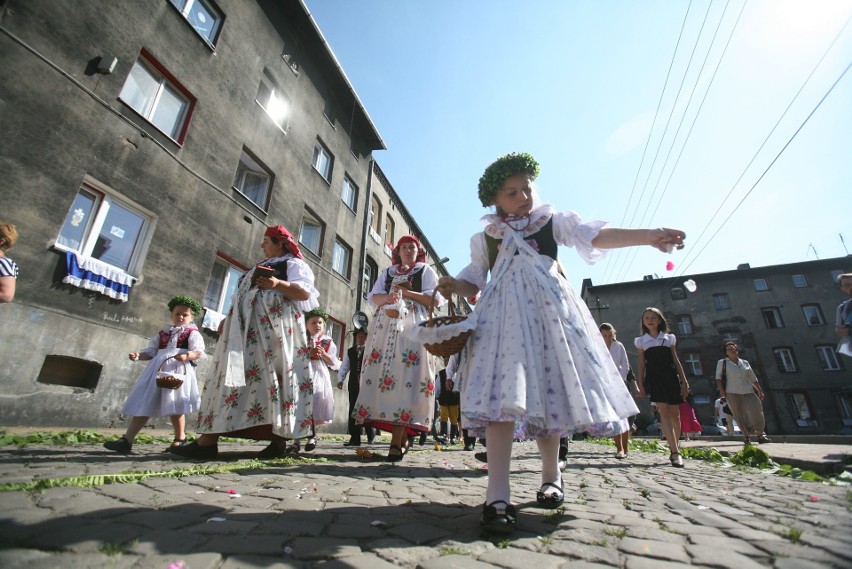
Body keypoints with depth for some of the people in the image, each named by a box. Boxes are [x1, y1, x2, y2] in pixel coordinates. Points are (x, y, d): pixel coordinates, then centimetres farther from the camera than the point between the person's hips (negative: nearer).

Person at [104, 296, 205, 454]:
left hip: (178, 370, -6)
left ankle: (180, 438, 10)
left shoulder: (193, 333, 5)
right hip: (157, 370, 6)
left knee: (174, 406, -5)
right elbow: (150, 352, 19)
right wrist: (139, 355, -2)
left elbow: (198, 351, -8)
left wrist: (187, 355, -28)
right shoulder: (162, 333, 22)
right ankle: (126, 440, 9)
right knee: (143, 404, 4)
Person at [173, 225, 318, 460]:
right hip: (249, 324, 9)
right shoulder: (263, 266, 33)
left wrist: (278, 284, -22)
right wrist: (230, 318, 21)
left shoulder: (294, 263, 6)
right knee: (234, 372, -3)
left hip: (273, 325, -9)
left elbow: (305, 293, -10)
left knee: (273, 375, -13)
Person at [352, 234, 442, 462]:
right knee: (381, 374, -6)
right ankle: (402, 436, 4)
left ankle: (397, 440, -15)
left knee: (405, 377, -15)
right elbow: (374, 297, 12)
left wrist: (407, 292, -9)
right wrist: (388, 298, -11)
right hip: (386, 326, 4)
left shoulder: (426, 271, 15)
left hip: (413, 326, -3)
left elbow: (433, 299, 2)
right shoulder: (387, 272, 25)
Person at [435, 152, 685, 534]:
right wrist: (454, 286, -6)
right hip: (503, 314, 0)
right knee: (502, 394, -17)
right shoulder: (485, 238, 17)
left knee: (549, 394, 3)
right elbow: (473, 280, 17)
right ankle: (497, 496, -17)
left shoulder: (554, 221, 14)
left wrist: (649, 236, -13)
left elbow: (597, 236, 1)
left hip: (548, 312, 1)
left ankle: (551, 478, 25)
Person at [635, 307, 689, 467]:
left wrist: (684, 381, 4)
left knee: (675, 413, 4)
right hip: (654, 378, -2)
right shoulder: (641, 341, 9)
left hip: (671, 377, 2)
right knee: (664, 411, -14)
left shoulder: (669, 338, 12)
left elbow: (676, 361, 11)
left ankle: (674, 450, 19)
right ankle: (675, 452, -15)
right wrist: (641, 385, 3)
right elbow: (641, 364, 9)